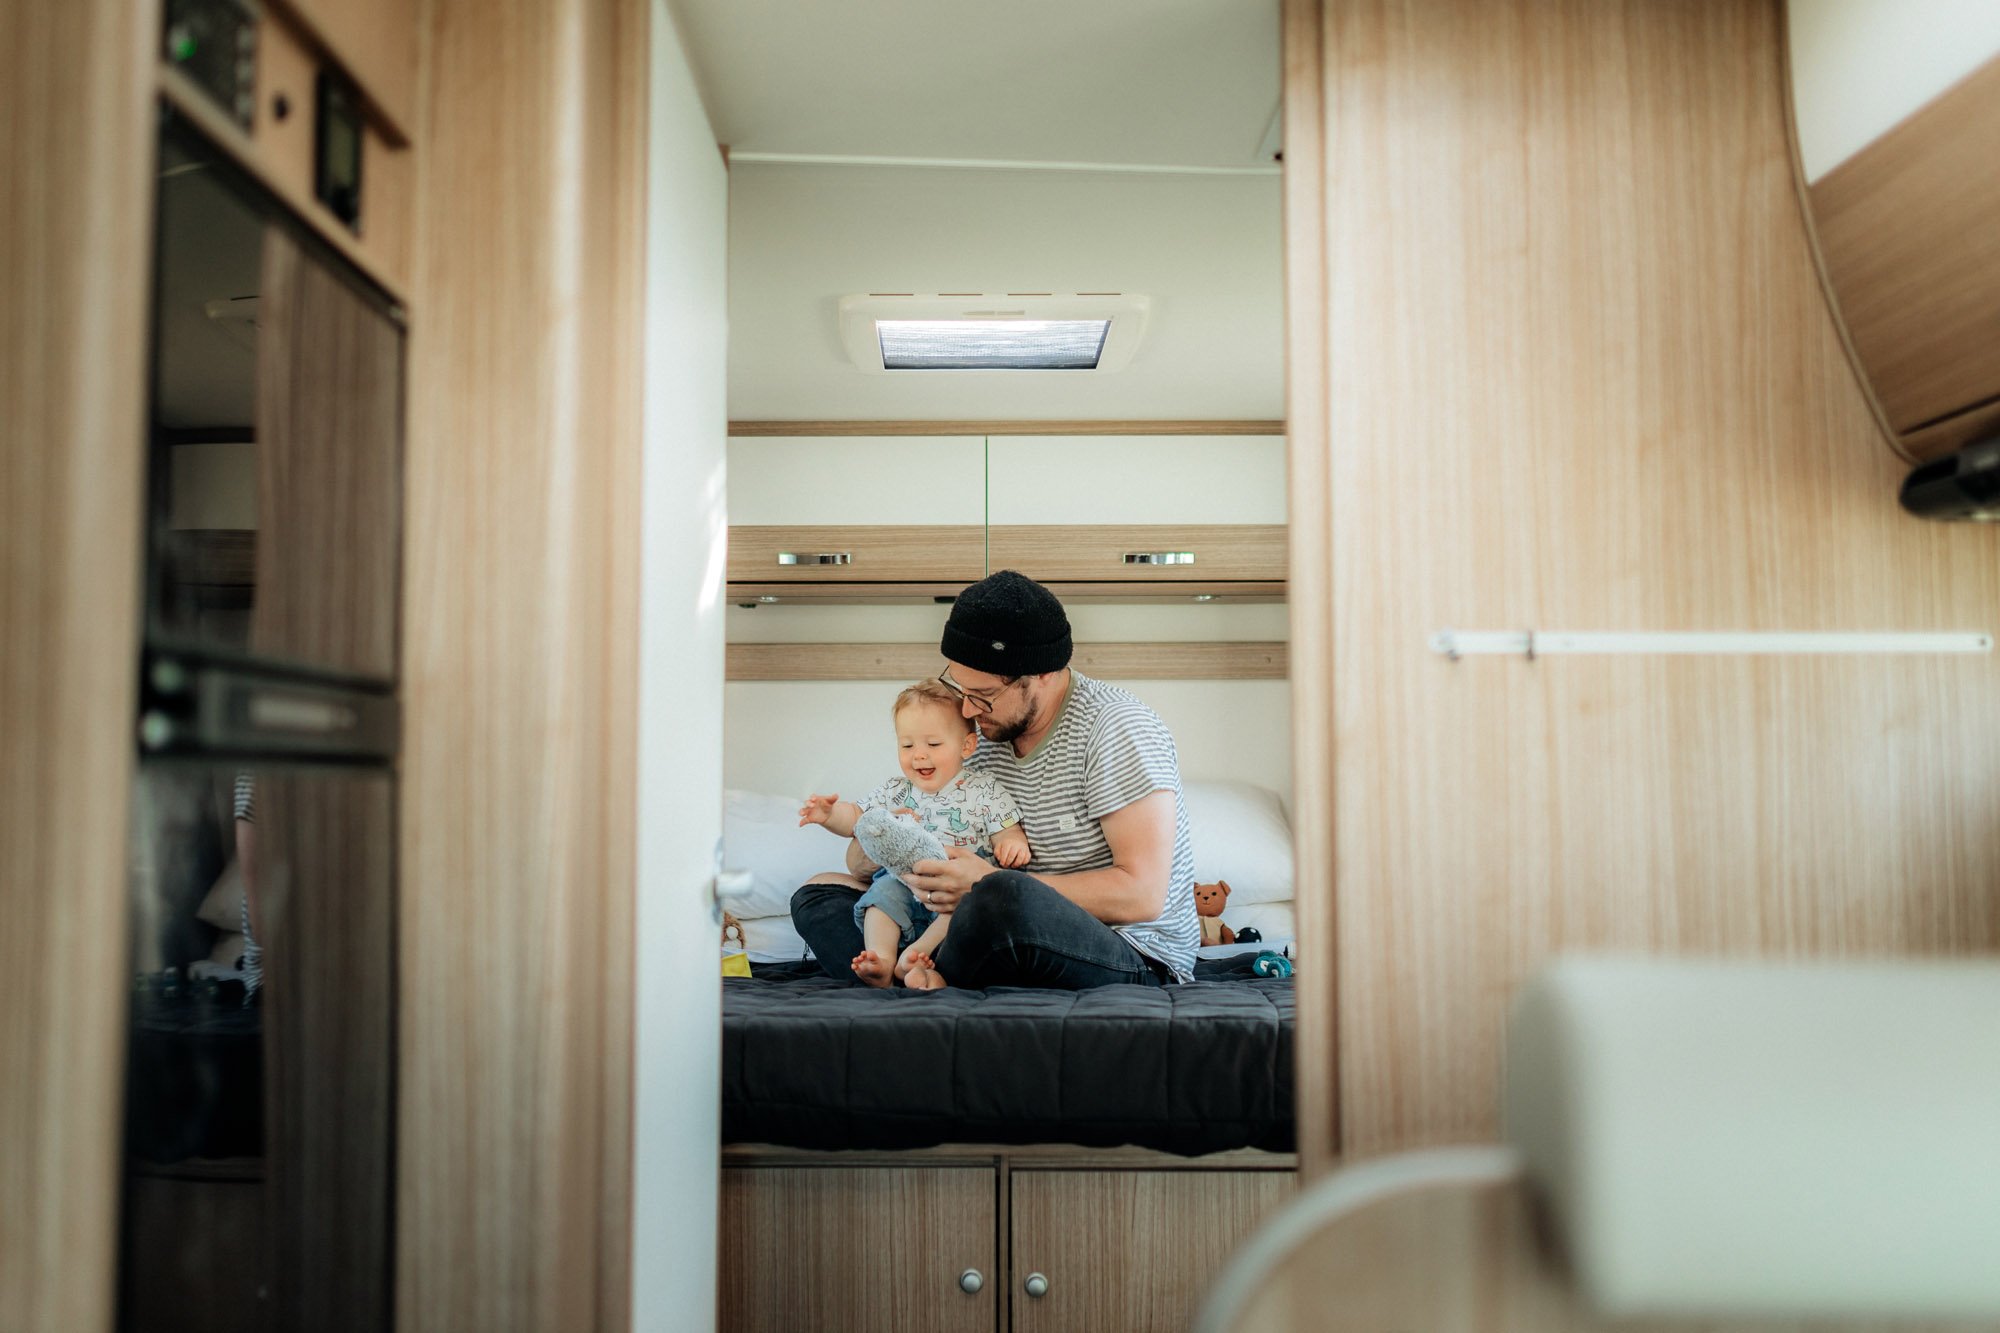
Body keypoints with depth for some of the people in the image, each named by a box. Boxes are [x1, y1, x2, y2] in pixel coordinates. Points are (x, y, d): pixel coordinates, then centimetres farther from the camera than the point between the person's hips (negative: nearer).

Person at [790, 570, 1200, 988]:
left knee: (1002, 899, -41)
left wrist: (990, 885, -25)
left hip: (1135, 960, -7)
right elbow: (861, 859, 13)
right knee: (820, 891, 2)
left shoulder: (1117, 728, -14)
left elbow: (1143, 895, -22)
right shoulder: (983, 734, 6)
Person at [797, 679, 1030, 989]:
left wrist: (1013, 843, -24)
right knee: (885, 889, -25)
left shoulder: (985, 791, 1)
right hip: (907, 884, 3)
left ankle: (915, 954, -35)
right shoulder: (895, 792, 11)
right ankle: (881, 960, -34)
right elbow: (856, 818, 15)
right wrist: (829, 814, -6)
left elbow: (1008, 833, 1)